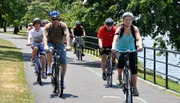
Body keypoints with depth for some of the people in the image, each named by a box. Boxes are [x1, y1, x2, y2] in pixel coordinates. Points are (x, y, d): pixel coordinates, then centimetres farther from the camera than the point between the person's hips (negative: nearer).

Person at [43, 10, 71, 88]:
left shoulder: (63, 25, -15)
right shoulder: (48, 26, -15)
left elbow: (67, 35, -28)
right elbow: (45, 36, -29)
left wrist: (68, 45, -44)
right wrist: (46, 46, -47)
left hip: (60, 45, 1)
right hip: (51, 43, -1)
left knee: (64, 63, -7)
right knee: (49, 51, -38)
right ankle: (49, 67, -18)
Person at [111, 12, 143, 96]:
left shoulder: (135, 29, -11)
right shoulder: (120, 28, -15)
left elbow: (139, 38, -26)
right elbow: (116, 38, -32)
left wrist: (140, 46, -48)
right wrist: (113, 47, -51)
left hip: (131, 51, 2)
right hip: (120, 51, -1)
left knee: (134, 68, -14)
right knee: (121, 61, -29)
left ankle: (134, 88, -6)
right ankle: (119, 76, 2)